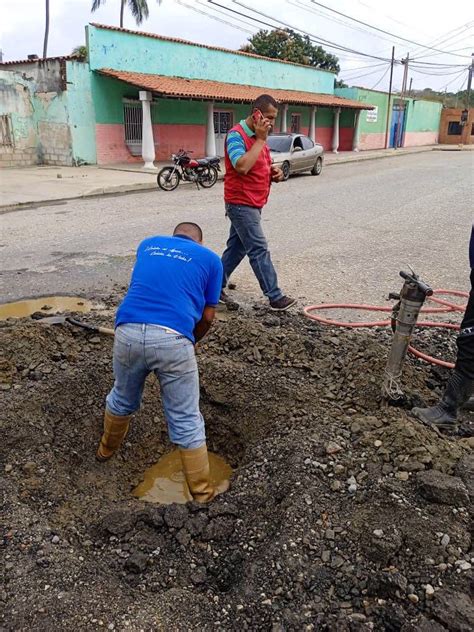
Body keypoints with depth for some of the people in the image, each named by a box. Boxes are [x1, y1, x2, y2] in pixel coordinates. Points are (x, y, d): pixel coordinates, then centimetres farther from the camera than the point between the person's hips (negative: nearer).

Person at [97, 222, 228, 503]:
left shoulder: (148, 244, 24)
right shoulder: (210, 258, 15)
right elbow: (208, 316, 13)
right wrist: (190, 342, 32)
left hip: (129, 331, 4)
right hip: (172, 339, -3)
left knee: (123, 398, 30)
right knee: (186, 420, 10)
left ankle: (108, 448, 55)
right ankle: (202, 491, 24)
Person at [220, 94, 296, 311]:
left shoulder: (258, 137, 14)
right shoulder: (236, 135, -15)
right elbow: (242, 166, -31)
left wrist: (274, 173, 1)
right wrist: (260, 140, -22)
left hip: (252, 204, 10)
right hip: (241, 204, -9)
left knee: (236, 248, 14)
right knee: (259, 251, -6)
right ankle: (275, 297, -1)